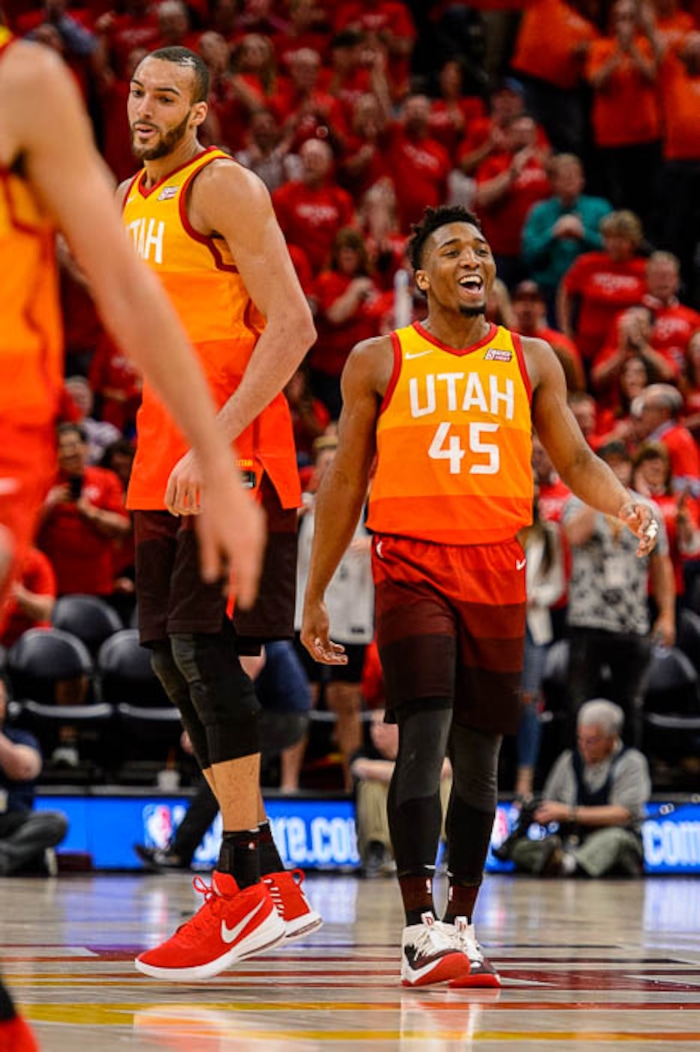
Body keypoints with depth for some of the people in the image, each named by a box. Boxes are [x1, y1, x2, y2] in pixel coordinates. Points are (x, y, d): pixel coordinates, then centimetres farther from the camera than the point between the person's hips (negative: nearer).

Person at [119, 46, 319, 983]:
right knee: (174, 657, 7)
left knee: (203, 644, -16)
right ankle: (266, 883, 12)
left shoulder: (223, 186, -9)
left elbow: (293, 326, -18)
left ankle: (249, 882, -15)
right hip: (164, 456, 9)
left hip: (233, 455, -9)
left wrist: (213, 442, -25)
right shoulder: (129, 199, 18)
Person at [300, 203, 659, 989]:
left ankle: (462, 926, 17)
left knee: (478, 754, 7)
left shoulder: (531, 360, 11)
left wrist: (623, 503, -11)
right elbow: (345, 483, 8)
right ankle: (420, 928, -18)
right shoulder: (379, 362, 4)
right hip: (411, 564, -3)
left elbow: (574, 460, 12)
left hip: (497, 571, 3)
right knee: (422, 738, -15)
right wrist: (314, 597, 7)